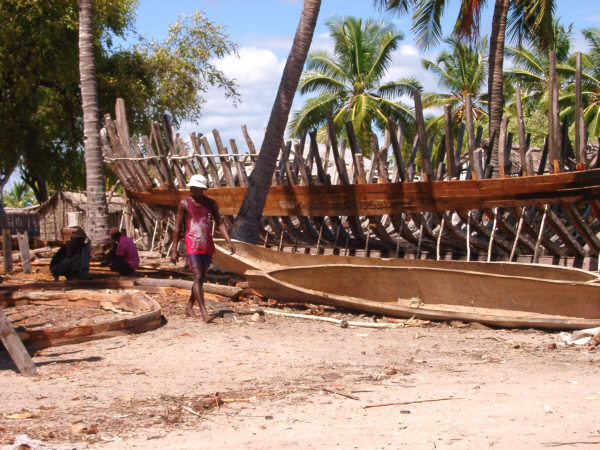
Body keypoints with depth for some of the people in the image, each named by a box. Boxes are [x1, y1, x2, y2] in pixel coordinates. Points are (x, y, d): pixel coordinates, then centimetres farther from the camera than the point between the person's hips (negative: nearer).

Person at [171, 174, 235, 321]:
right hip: (192, 246, -4)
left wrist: (229, 241, -6)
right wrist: (174, 249, -2)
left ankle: (189, 306, 30)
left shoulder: (211, 203, 7)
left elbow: (220, 223, 7)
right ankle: (204, 313, -20)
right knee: (198, 277, -14)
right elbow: (177, 227, 1)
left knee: (201, 278, 12)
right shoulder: (184, 203, -1)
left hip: (207, 247, 4)